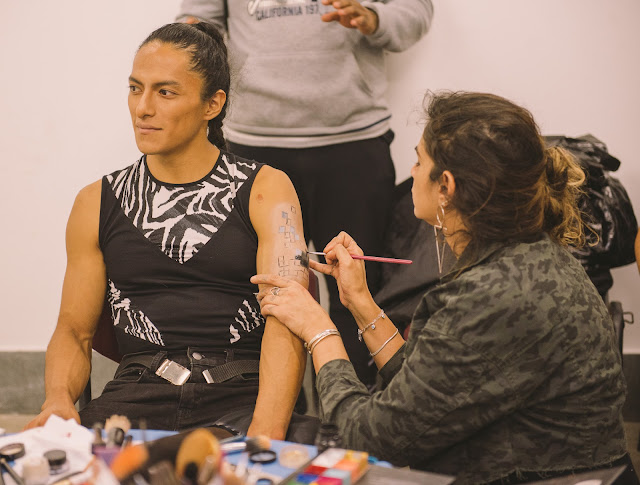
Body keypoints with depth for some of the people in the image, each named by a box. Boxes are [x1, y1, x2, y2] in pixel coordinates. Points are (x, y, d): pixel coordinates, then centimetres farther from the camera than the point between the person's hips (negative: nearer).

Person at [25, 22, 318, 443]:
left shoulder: (264, 190, 5)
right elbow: (74, 331, 16)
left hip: (243, 395, -2)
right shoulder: (98, 203, 15)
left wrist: (265, 433, -25)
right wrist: (58, 400, -8)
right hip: (138, 395, 2)